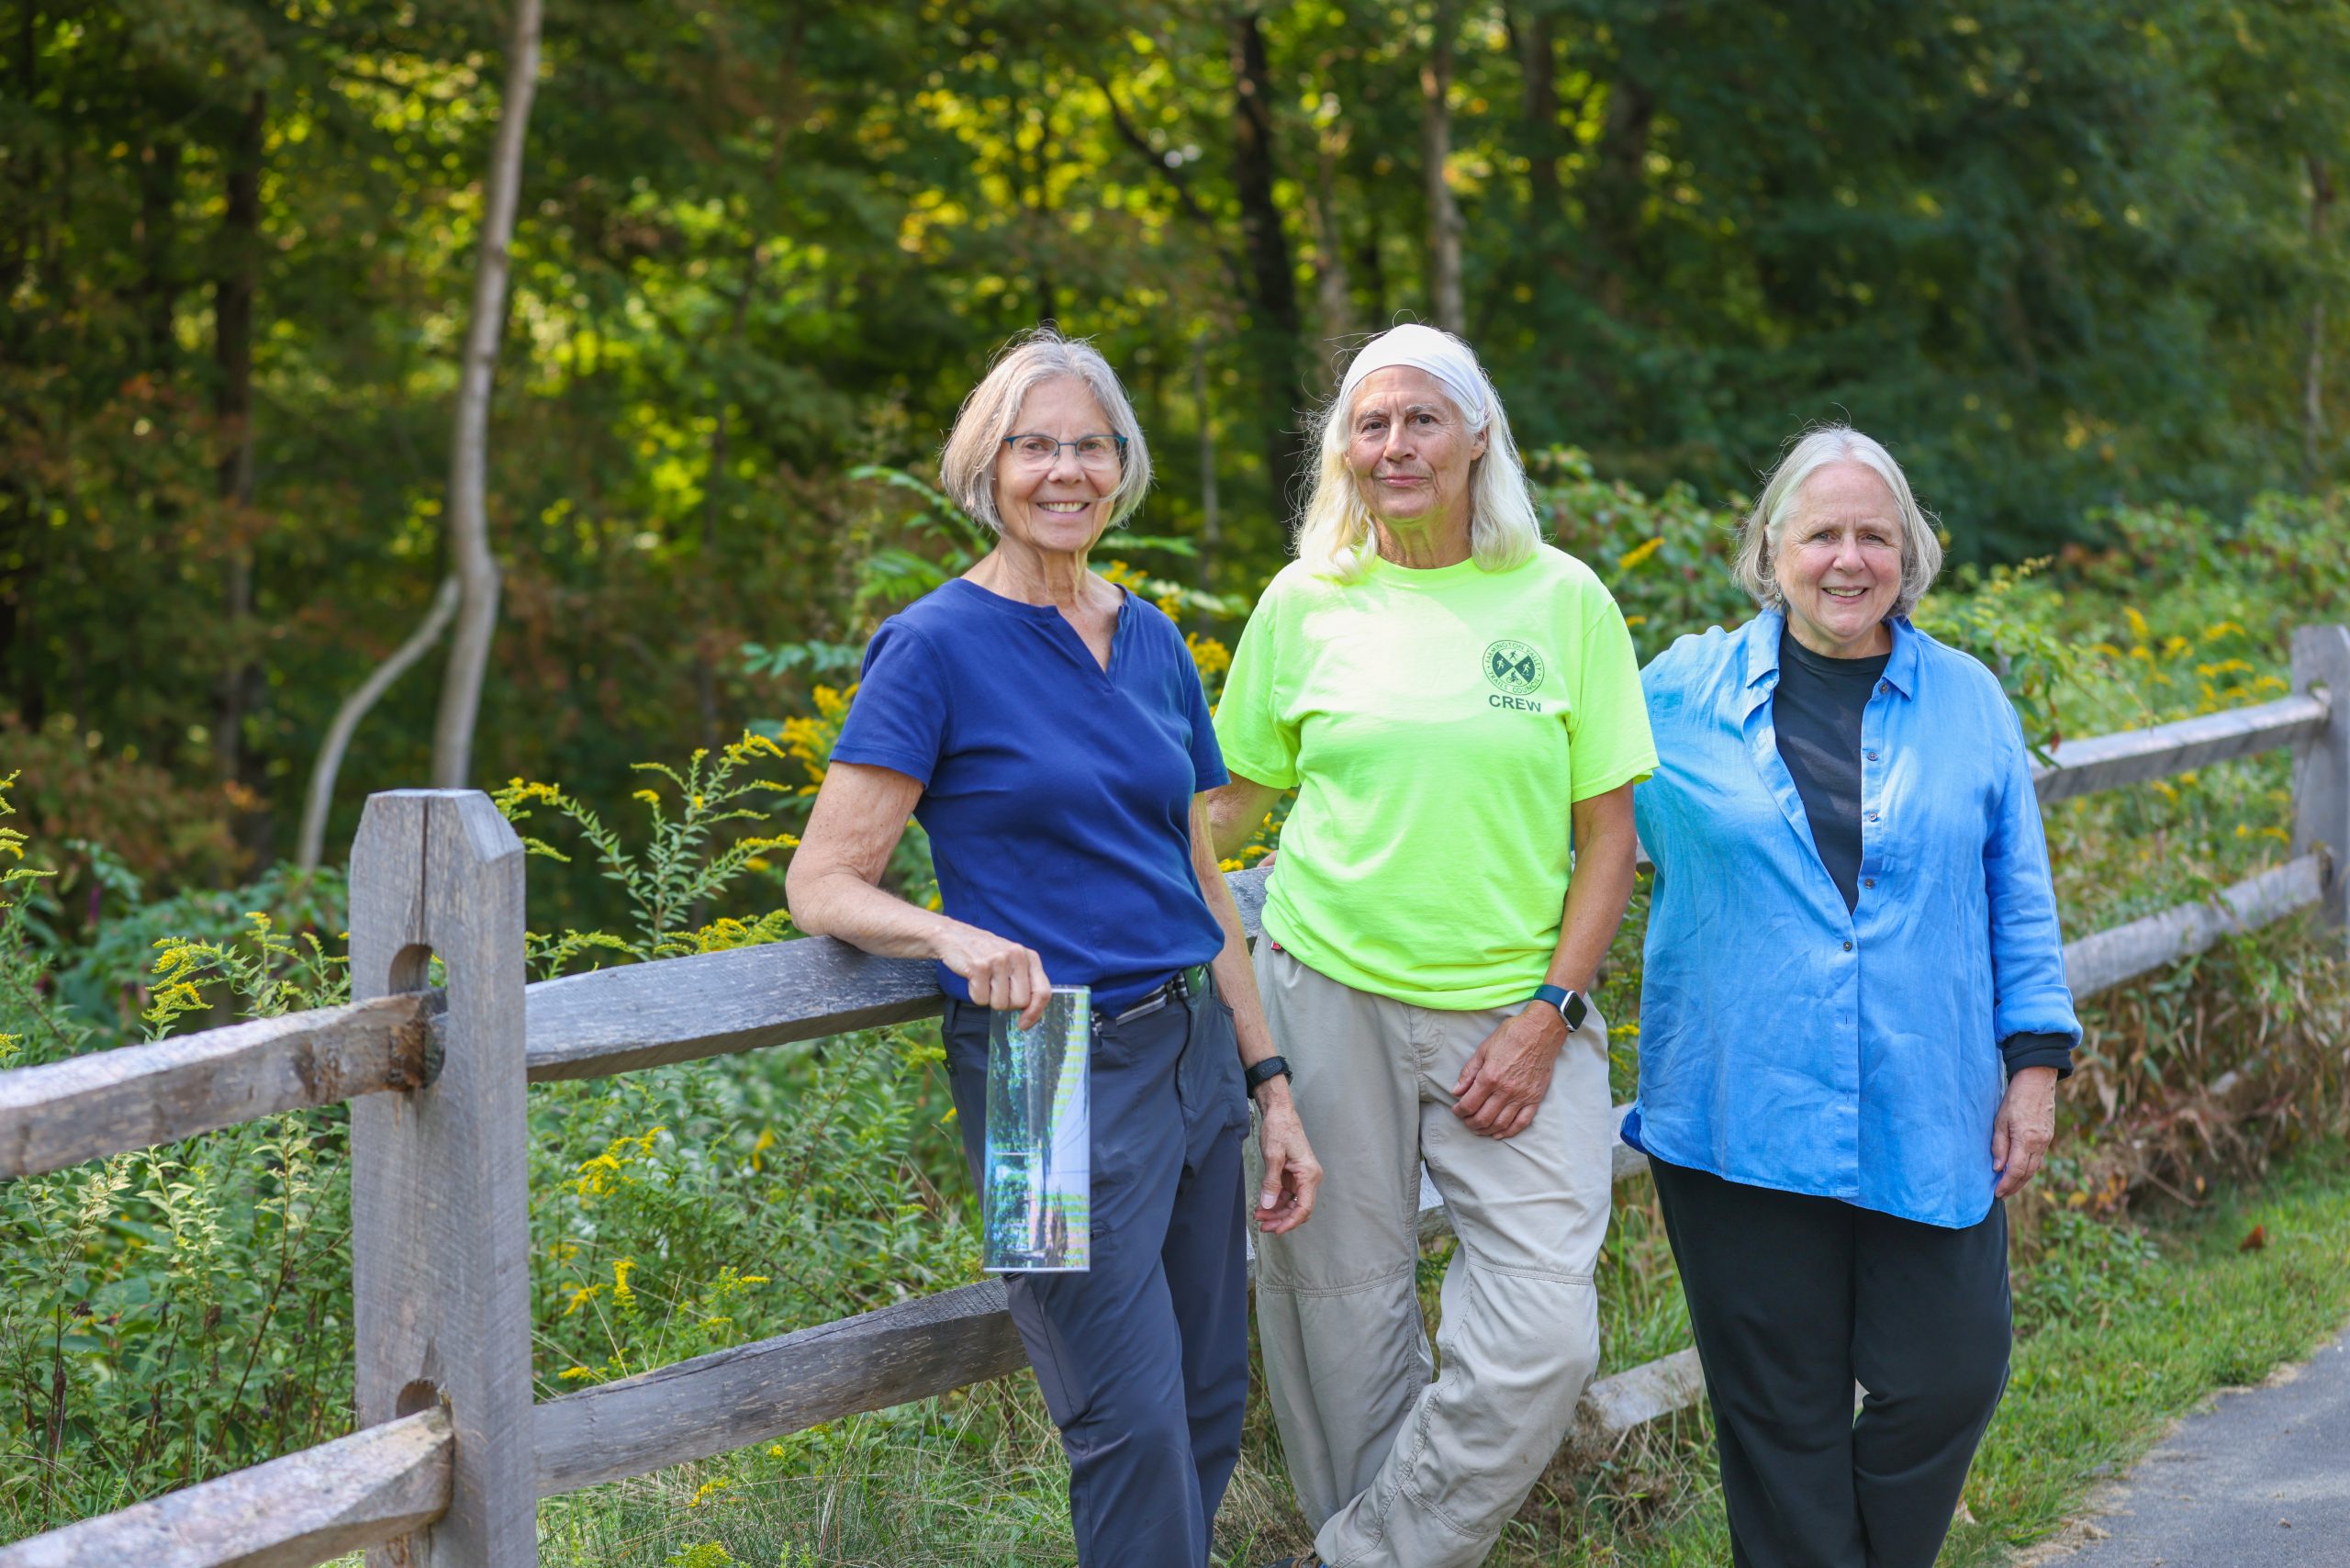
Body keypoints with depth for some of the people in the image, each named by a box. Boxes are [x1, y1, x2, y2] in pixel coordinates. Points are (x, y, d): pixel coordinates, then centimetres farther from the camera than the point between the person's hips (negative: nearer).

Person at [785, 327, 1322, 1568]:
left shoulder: (1151, 641, 12)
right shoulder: (935, 647, -6)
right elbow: (823, 885, -10)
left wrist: (1271, 1084, 15)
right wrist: (954, 935, -29)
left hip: (1193, 1050, 7)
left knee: (1211, 1417, 8)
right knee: (1137, 1427, -12)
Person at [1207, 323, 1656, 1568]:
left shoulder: (1563, 600, 2)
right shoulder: (1305, 604, 5)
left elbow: (1607, 834, 3)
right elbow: (1233, 798, 15)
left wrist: (1546, 1017, -6)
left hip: (1514, 1016, -1)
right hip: (1328, 999, 1)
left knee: (1540, 1339, -11)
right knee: (1345, 1326, 3)